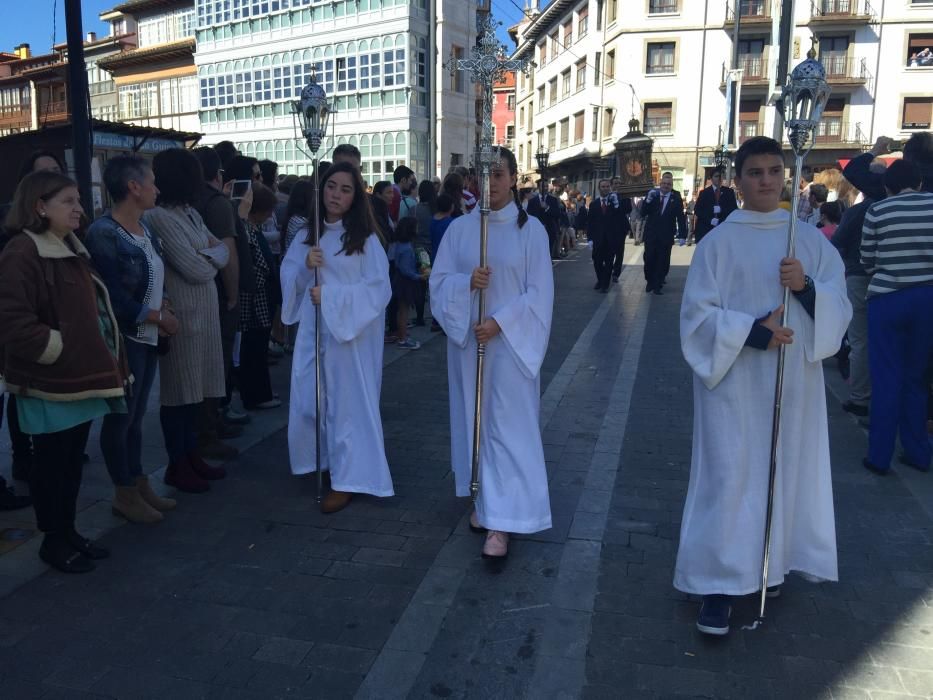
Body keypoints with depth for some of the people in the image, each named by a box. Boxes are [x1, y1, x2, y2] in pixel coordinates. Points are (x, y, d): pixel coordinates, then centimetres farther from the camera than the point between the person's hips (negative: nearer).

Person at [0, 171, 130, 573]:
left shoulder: (72, 248, 13)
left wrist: (99, 361, 13)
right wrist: (61, 350, -17)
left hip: (81, 376, 9)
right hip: (49, 383, -8)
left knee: (73, 460, 17)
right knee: (51, 462, 6)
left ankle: (68, 531, 31)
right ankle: (53, 540, 21)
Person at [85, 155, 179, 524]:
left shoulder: (145, 229, 9)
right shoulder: (103, 234, -16)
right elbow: (114, 298, -21)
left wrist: (164, 309, -5)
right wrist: (161, 318, -12)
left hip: (148, 337, 8)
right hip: (124, 339, -8)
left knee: (136, 415, 16)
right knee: (120, 417, 4)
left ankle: (139, 483, 27)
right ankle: (124, 494, 17)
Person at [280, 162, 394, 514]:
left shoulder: (365, 238, -6)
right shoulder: (307, 234, 8)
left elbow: (379, 287, -11)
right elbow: (288, 276, 10)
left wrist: (331, 295, -17)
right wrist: (306, 265, -11)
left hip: (350, 331, -4)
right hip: (312, 331, 5)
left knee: (347, 402, 2)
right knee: (309, 401, 9)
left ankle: (346, 478, 12)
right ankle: (322, 463, 32)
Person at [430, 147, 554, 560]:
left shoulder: (530, 229, -4)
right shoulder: (459, 228, 4)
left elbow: (539, 292, -6)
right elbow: (439, 281, 3)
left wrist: (500, 322, -17)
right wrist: (467, 282, -17)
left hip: (510, 342, -3)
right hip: (467, 340, 3)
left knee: (507, 425, -3)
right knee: (474, 419, 11)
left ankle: (500, 523, 0)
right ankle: (483, 501, 27)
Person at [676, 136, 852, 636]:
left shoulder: (811, 240, 7)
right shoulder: (719, 242, -3)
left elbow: (840, 308, 3)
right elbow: (697, 314, -7)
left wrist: (807, 287, -17)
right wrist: (751, 330, -20)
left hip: (794, 383, 4)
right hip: (734, 382, -3)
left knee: (786, 472, 12)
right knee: (730, 477, -3)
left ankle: (772, 566, 32)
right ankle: (720, 585, 7)